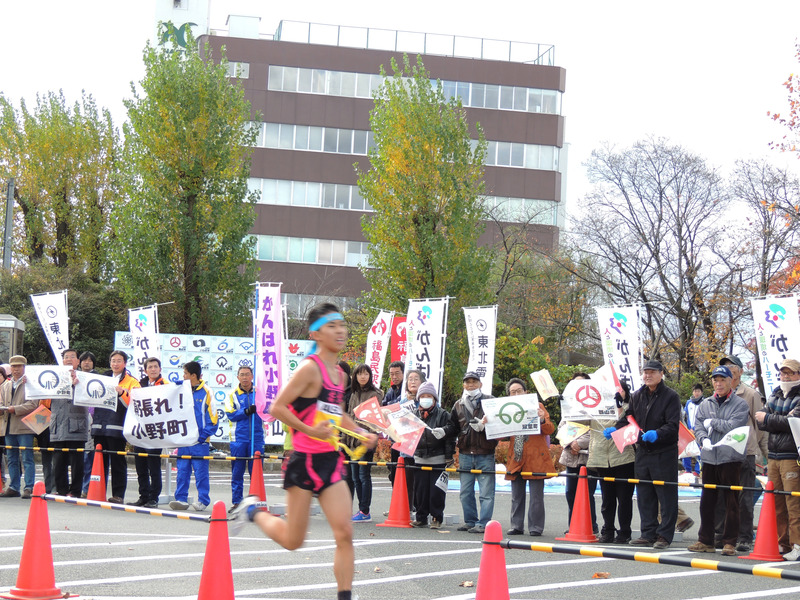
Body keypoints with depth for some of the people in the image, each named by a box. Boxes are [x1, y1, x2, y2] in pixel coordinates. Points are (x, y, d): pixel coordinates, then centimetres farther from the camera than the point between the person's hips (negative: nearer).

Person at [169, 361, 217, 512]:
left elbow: (212, 418, -5)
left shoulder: (206, 392, -4)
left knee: (201, 472, -1)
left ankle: (203, 501, 5)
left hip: (199, 441, -5)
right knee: (182, 471, 5)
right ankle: (181, 499, 9)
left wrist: (204, 435, -11)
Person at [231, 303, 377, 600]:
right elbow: (277, 408, -18)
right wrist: (310, 430, -23)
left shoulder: (339, 374, 10)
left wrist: (361, 432, 14)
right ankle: (254, 511, 33)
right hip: (305, 461, -6)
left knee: (344, 534, -5)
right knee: (293, 540, 6)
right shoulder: (310, 368, -14)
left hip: (331, 462, 6)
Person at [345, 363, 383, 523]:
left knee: (364, 476, -7)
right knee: (355, 477, 8)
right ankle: (362, 509, 15)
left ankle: (365, 512, -4)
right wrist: (346, 438, 16)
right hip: (353, 440, 7)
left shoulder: (374, 394, -5)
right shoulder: (354, 394, 17)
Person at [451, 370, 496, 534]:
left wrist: (486, 424, -17)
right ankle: (470, 521, 18)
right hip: (465, 454, 5)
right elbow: (453, 428, 24)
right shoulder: (458, 405, 14)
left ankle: (483, 523, -3)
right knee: (465, 492, 9)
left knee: (486, 492, -6)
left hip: (485, 454, -5)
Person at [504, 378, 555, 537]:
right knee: (516, 496, 8)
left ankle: (535, 527, 3)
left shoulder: (537, 406, 4)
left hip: (535, 459, -4)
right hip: (516, 460, 4)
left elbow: (550, 430, -2)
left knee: (536, 496, -3)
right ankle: (516, 526, 14)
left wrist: (542, 421, -22)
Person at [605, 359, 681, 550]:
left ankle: (665, 535, 4)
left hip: (664, 453, -6)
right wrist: (614, 429, -2)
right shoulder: (637, 396, 12)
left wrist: (657, 434, -31)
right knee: (644, 496, 11)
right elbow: (628, 418, 16)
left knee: (666, 496, -2)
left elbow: (673, 426, -15)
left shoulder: (670, 396, -7)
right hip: (642, 452, 6)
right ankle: (649, 533, 19)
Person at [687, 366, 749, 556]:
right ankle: (705, 540, 16)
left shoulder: (740, 404, 0)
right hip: (709, 458, 4)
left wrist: (712, 422, -4)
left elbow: (733, 426, -13)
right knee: (707, 501, 8)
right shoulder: (705, 405, 13)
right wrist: (704, 440, -14)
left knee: (731, 502, -1)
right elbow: (698, 427, 5)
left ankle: (729, 542, 5)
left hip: (730, 458, -4)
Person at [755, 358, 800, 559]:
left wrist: (768, 419, -4)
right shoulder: (775, 395, 17)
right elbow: (760, 420, 8)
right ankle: (782, 543, 15)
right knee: (776, 502, 8)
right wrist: (783, 420, -9)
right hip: (773, 455, 6)